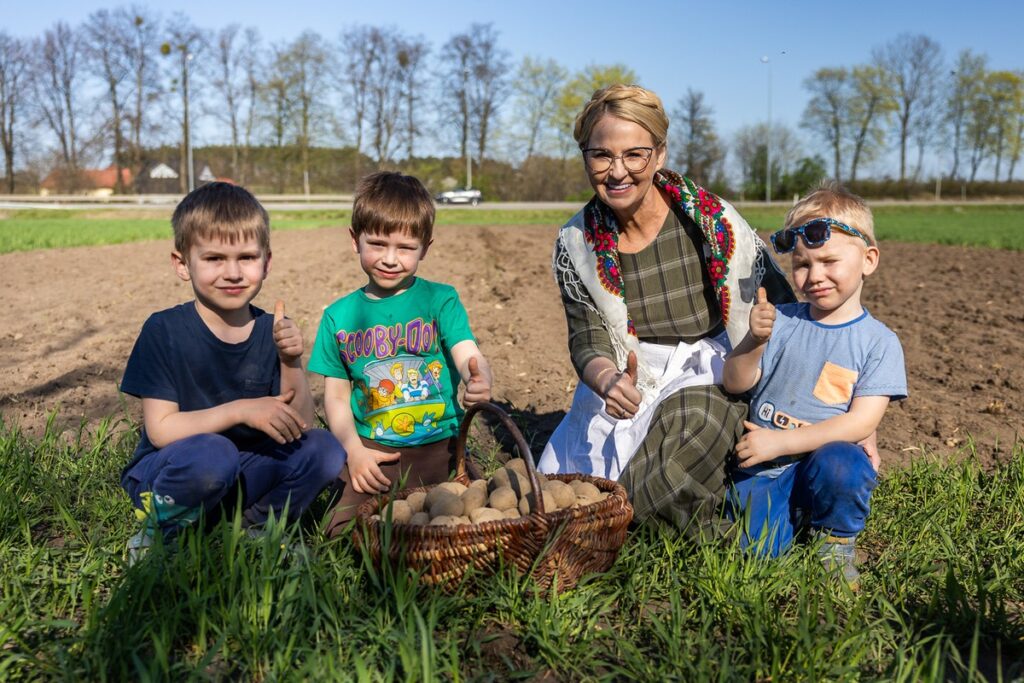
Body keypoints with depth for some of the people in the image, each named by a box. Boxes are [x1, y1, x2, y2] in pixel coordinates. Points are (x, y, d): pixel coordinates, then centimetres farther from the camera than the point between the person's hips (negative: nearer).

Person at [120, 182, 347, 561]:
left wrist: (291, 363, -22)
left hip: (243, 475, 4)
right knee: (211, 453, -36)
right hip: (164, 475, -3)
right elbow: (160, 429, -18)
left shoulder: (271, 331, -3)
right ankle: (159, 535, -6)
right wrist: (241, 410, -27)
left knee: (323, 450, -17)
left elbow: (296, 428, -7)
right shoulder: (164, 330, -13)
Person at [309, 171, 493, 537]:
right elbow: (336, 395, 9)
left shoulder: (440, 300, 0)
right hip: (371, 452, 1)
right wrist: (353, 450, -7)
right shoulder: (338, 316, 6)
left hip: (440, 447, -1)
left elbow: (468, 355, -15)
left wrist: (479, 379, -39)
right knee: (345, 532, -15)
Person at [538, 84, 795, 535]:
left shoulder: (710, 219, -15)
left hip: (715, 370, -2)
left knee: (690, 417, -34)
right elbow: (586, 341, -7)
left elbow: (787, 312, -8)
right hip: (632, 382, 3)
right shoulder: (576, 245, -5)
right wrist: (607, 380, -33)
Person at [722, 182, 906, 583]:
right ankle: (793, 518, 14)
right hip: (763, 468, 1)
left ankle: (836, 543, -3)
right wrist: (755, 341, -21)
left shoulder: (879, 342, -3)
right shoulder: (780, 321, 3)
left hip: (824, 463, -1)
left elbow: (861, 422, -12)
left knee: (842, 462, -34)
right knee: (754, 547, -21)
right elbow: (734, 383, -1)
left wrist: (780, 442, -18)